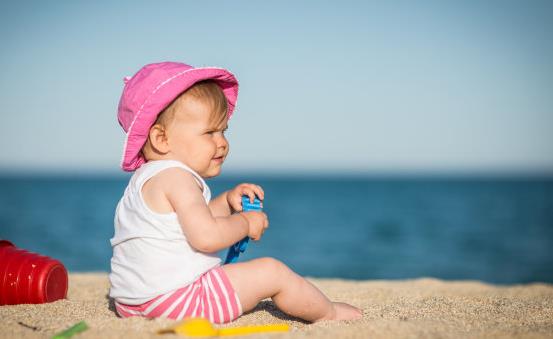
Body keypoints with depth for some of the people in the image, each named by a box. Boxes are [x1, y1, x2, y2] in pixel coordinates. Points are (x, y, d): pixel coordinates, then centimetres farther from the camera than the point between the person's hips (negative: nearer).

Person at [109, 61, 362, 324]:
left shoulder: (148, 178, 16)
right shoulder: (175, 177, -17)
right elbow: (205, 237, -27)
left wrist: (227, 201, 11)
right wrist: (245, 223, -10)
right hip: (173, 299, -10)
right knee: (272, 271, -4)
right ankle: (329, 313, 14)